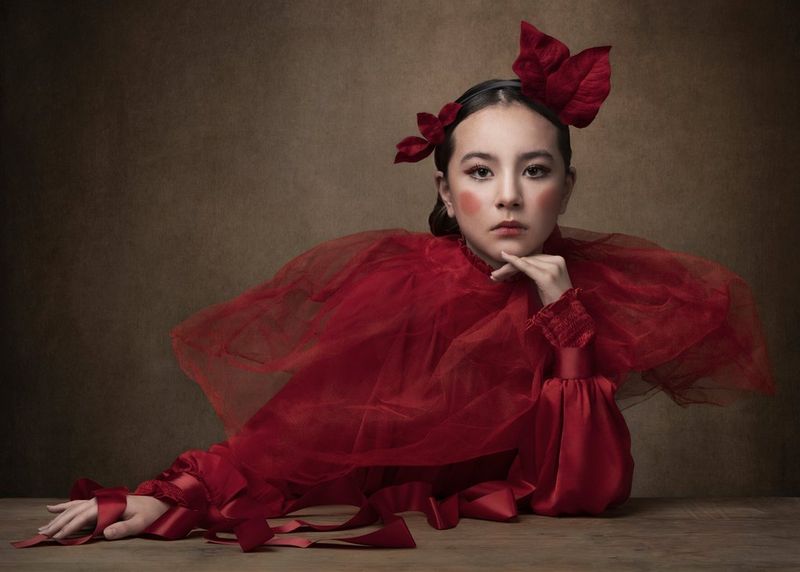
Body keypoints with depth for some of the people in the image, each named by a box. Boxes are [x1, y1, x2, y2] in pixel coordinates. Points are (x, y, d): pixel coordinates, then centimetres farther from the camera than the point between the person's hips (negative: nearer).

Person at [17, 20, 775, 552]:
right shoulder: (400, 282, -13)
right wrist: (167, 498, -32)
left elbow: (585, 490, -15)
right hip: (388, 533, -1)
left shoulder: (590, 292, -8)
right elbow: (296, 429, -18)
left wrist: (564, 319, -24)